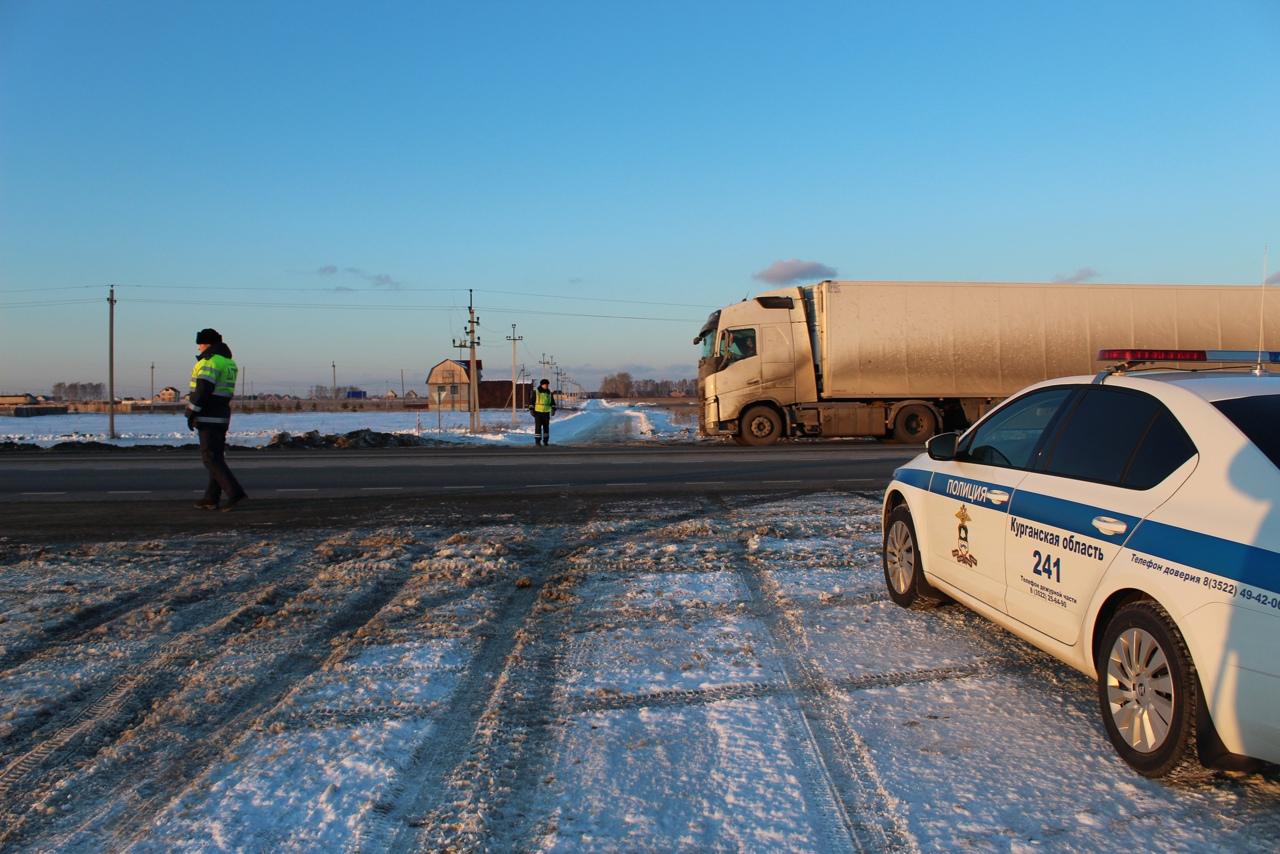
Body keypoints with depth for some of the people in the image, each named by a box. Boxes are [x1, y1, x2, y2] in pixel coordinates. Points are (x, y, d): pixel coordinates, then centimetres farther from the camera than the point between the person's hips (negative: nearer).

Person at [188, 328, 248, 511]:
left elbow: (203, 390, -21)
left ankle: (235, 493, -17)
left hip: (208, 418, -9)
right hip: (221, 417, 10)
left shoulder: (210, 361, -13)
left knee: (210, 458, -9)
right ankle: (211, 499, 16)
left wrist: (191, 413, -14)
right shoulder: (228, 362, 16)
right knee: (216, 457, 12)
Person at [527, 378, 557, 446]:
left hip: (546, 413, 4)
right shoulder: (536, 392, -4)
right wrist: (531, 409, -8)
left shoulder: (549, 393, 8)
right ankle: (537, 441, -1)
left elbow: (552, 402, 14)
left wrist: (553, 409, 2)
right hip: (538, 412, -4)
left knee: (546, 427, 6)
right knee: (538, 427, -5)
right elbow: (531, 401, -1)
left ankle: (545, 441, 14)